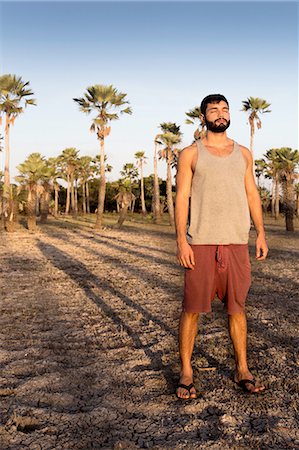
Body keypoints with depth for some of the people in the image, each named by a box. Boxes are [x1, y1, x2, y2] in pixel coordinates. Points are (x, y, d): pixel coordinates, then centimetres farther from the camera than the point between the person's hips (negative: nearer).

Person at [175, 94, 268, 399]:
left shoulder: (243, 154, 15)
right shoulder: (190, 154, 4)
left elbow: (252, 194, 15)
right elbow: (181, 197, -2)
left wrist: (261, 232, 6)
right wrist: (180, 240, -11)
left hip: (237, 242, 3)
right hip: (201, 244, -3)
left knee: (237, 307, 10)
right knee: (192, 308, 1)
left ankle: (242, 370, 23)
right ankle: (185, 373, 14)